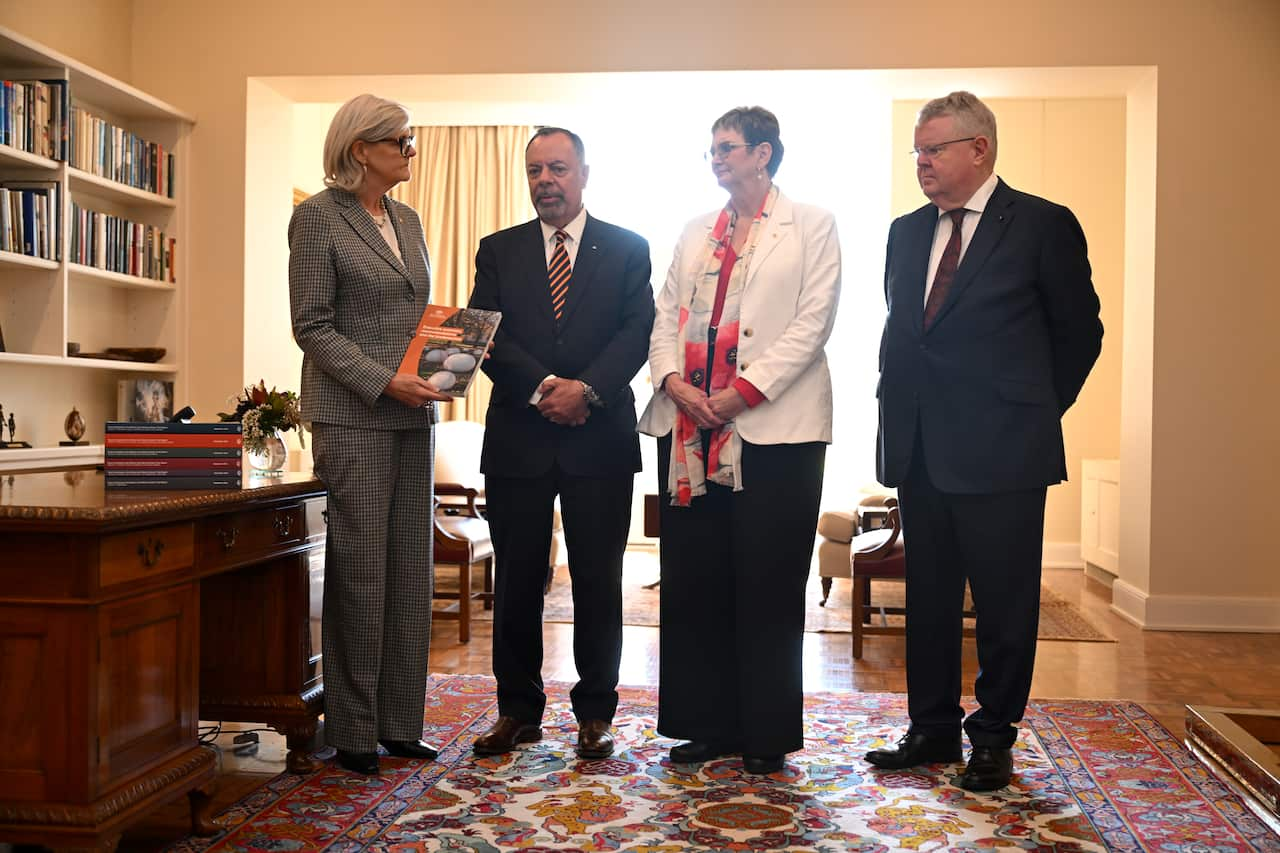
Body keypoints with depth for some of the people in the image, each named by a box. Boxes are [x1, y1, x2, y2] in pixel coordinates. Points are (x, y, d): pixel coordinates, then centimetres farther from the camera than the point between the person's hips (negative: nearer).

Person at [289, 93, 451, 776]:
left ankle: (399, 722, 16)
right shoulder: (317, 216, -3)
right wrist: (384, 380, -17)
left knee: (410, 571, 6)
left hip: (411, 414, 7)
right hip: (351, 414, -6)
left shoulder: (407, 219, 17)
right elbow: (312, 327, -8)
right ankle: (353, 731, 10)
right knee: (359, 571, -3)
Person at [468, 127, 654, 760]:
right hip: (518, 439, 2)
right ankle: (517, 709, 19)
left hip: (600, 438, -1)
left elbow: (638, 329, -2)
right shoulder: (499, 250, 12)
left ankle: (595, 713, 16)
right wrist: (543, 387, -14)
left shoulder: (626, 248, 8)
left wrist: (588, 390, -17)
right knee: (516, 580, 6)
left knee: (598, 581, 3)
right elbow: (487, 334, 1)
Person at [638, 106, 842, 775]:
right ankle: (708, 724, 19)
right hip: (688, 427, 5)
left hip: (775, 426, -5)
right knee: (693, 581, 7)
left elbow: (813, 322, -5)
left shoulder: (812, 226, 4)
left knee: (768, 587, 1)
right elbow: (667, 314, 14)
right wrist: (672, 379, -6)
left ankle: (767, 735, 13)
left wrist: (746, 391, -14)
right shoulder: (695, 232, 19)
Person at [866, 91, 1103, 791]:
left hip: (1000, 451, -5)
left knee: (1003, 603, 4)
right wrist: (899, 407, 11)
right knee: (928, 598, 12)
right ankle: (933, 728, 24)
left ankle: (993, 739, 19)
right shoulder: (906, 232, 12)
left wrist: (1032, 412, 3)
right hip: (920, 448, 5)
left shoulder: (1044, 226, -4)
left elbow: (1079, 332, 1)